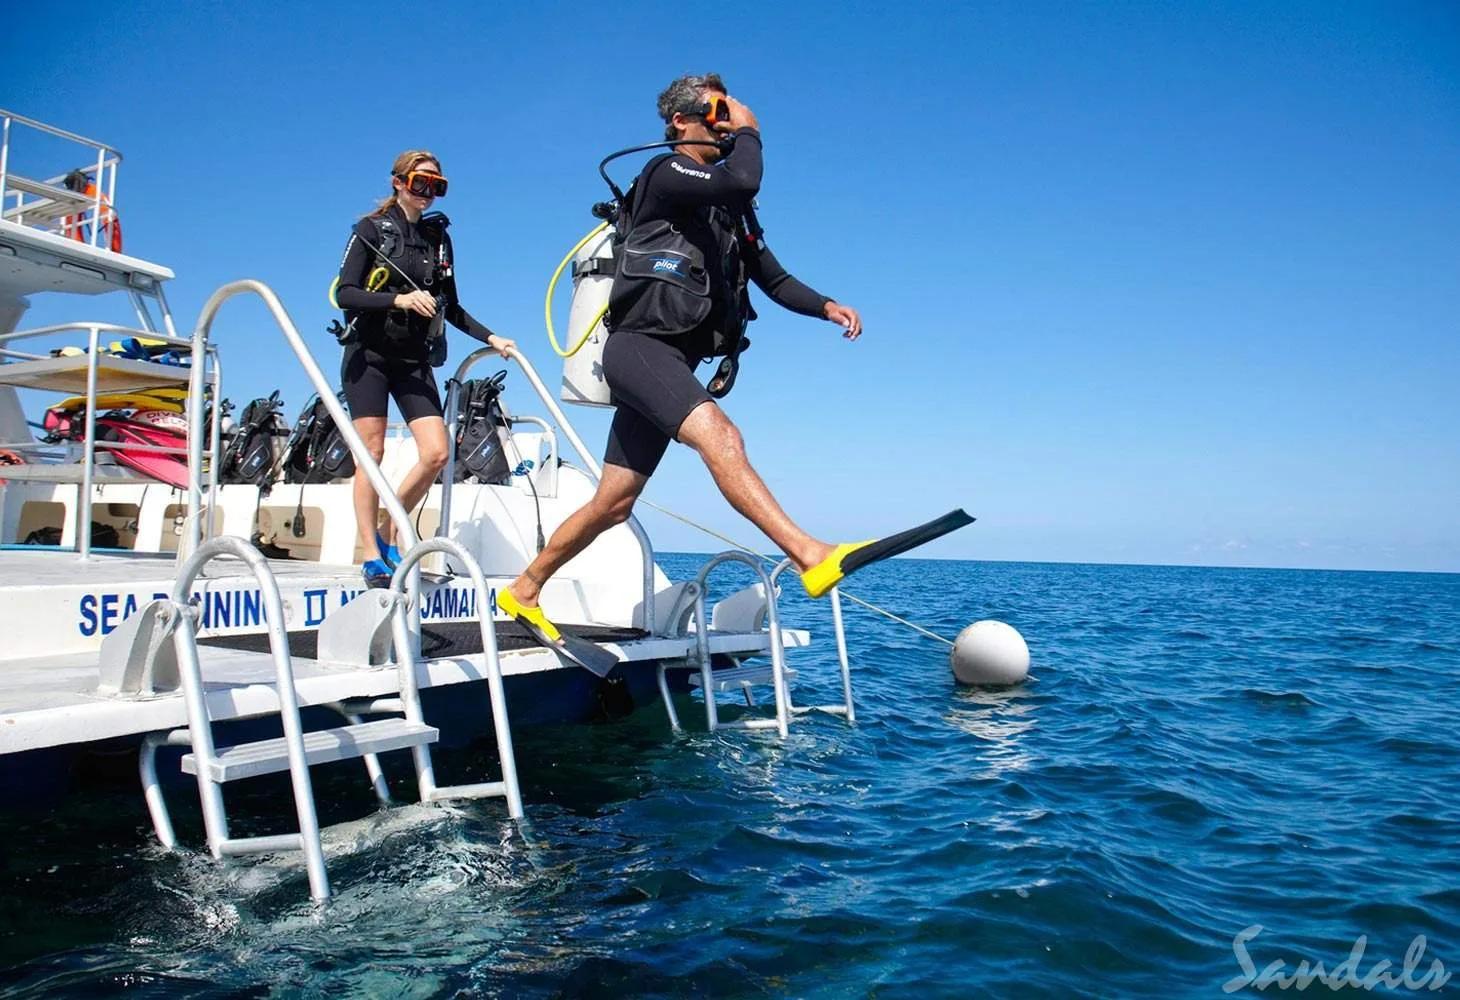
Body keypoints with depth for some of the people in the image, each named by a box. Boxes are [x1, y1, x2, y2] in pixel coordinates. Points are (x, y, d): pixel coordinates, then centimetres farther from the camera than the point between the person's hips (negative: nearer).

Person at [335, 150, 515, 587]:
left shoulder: (438, 237, 12)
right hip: (369, 355, -4)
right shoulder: (372, 229, -1)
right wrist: (398, 300, -23)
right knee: (372, 453, -3)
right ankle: (371, 554, 5)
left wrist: (490, 338, 6)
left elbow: (451, 308, 17)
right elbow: (344, 293, -10)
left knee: (436, 452, -8)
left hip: (414, 361, 4)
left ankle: (389, 534, 11)